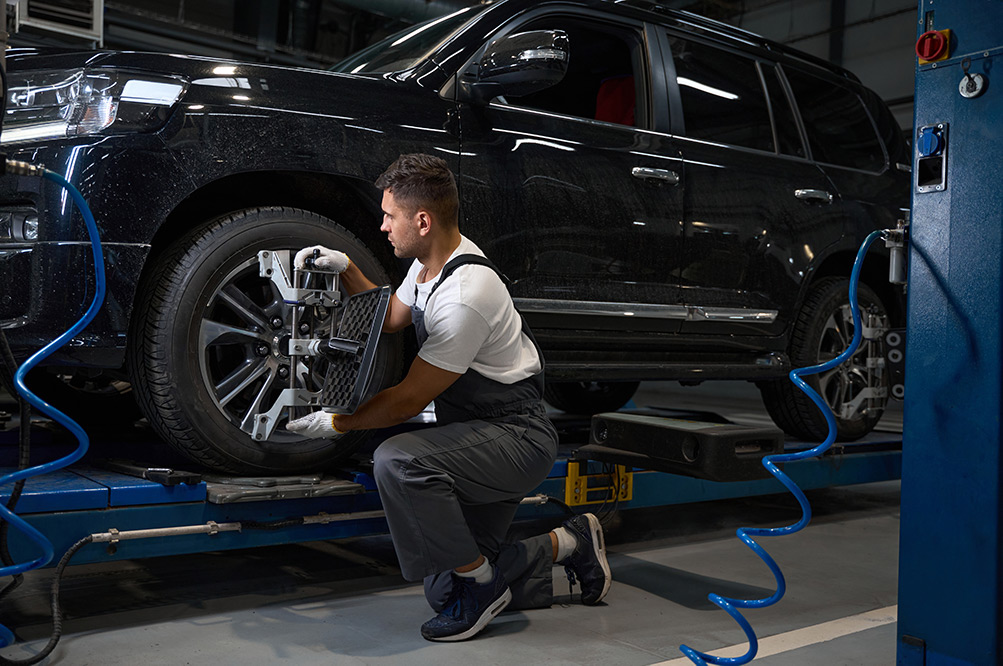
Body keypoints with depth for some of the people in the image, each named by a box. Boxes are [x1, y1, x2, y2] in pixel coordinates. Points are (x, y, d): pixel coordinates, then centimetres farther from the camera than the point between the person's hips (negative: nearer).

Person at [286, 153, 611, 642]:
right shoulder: (430, 261, 2)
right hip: (483, 436, 9)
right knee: (442, 593, 10)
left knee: (397, 461, -34)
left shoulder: (465, 296, -28)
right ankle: (569, 544, 23)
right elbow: (392, 318, 22)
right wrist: (345, 269, 8)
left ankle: (480, 581, -13)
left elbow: (409, 401, -22)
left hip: (519, 437, -9)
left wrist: (336, 424, -9)